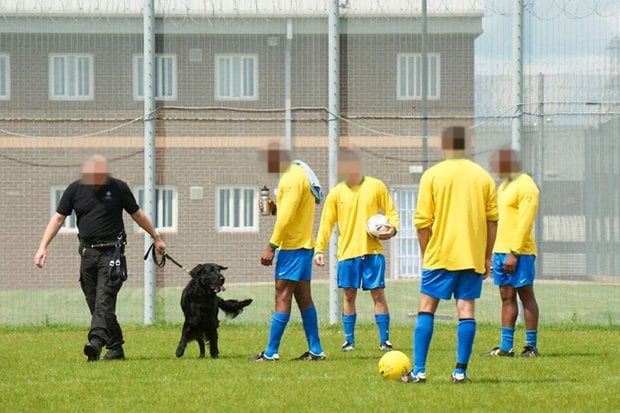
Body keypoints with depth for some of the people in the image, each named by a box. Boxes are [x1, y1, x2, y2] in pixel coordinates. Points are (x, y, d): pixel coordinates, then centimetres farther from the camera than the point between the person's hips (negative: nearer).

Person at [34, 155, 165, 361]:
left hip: (112, 253, -4)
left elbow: (137, 215, 11)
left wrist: (156, 238, 19)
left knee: (104, 299, -17)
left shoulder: (118, 188, -1)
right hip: (88, 252, 4)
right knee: (94, 303, 4)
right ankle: (115, 346, 11)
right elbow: (58, 219, 5)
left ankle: (96, 341, -31)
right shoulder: (75, 190, 5)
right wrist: (43, 246, -4)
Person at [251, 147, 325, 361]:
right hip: (305, 245, 10)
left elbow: (286, 217, -20)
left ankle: (271, 352, -7)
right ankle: (315, 351, 10)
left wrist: (271, 246, -18)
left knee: (282, 297, -8)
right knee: (304, 298, 10)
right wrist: (275, 207, 3)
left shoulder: (292, 178, -16)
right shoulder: (301, 174, 15)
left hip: (292, 247, -10)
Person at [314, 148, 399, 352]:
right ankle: (349, 340, 11)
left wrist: (392, 228, -13)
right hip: (347, 251, 1)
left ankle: (384, 339, 1)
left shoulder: (376, 186, 3)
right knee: (349, 295, 3)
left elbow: (391, 211, 8)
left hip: (373, 250, -1)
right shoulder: (336, 193, 5)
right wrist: (320, 249, -4)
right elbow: (326, 222, 5)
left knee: (378, 294, -3)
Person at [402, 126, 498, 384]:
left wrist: (425, 255, 6)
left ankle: (419, 371, -2)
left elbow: (422, 220, -4)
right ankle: (461, 371, -1)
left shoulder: (432, 175, -3)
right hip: (473, 256, 2)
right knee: (466, 309, 3)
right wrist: (487, 257, 12)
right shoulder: (483, 177, 5)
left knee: (426, 308, 4)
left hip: (440, 255, -2)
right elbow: (492, 220, 6)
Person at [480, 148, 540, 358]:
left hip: (519, 253, -9)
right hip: (500, 251, 9)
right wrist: (493, 253, 16)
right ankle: (505, 347, 8)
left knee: (526, 295, -4)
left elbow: (525, 223, -17)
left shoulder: (526, 187, -11)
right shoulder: (504, 186, 19)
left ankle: (531, 346, -1)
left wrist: (514, 253, -21)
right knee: (507, 297, 8)